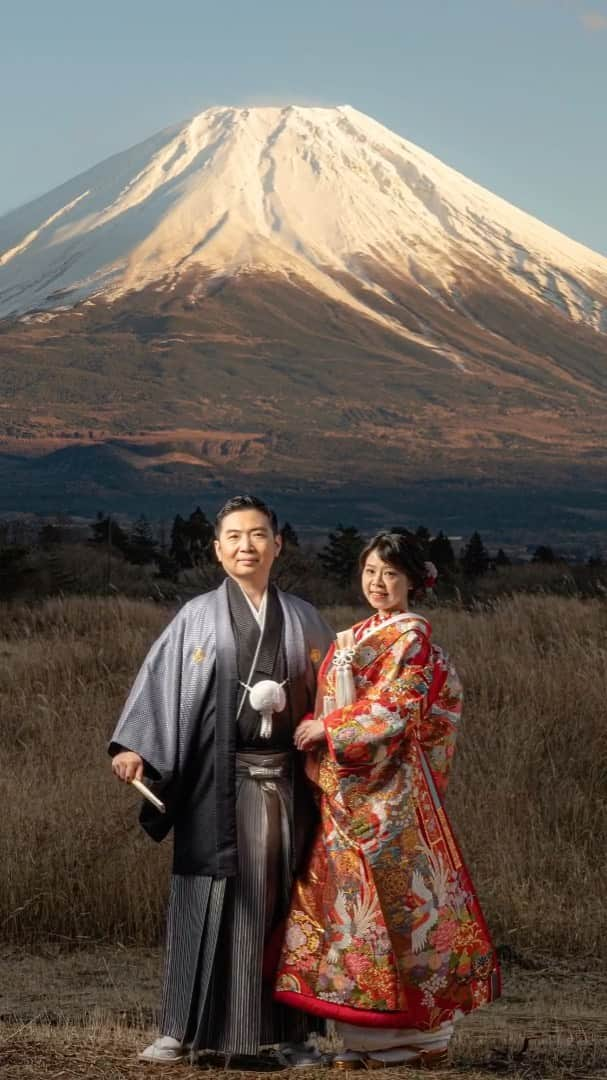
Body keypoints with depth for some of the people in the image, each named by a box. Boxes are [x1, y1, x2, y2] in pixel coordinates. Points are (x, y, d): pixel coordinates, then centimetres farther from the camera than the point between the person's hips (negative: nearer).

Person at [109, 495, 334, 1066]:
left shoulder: (303, 618, 13)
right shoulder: (198, 617, 5)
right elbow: (158, 681, -4)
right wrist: (133, 747, -16)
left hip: (285, 778, 2)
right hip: (221, 779, -2)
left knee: (282, 899, 3)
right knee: (214, 900, -4)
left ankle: (285, 1031, 9)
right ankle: (183, 1030, 1)